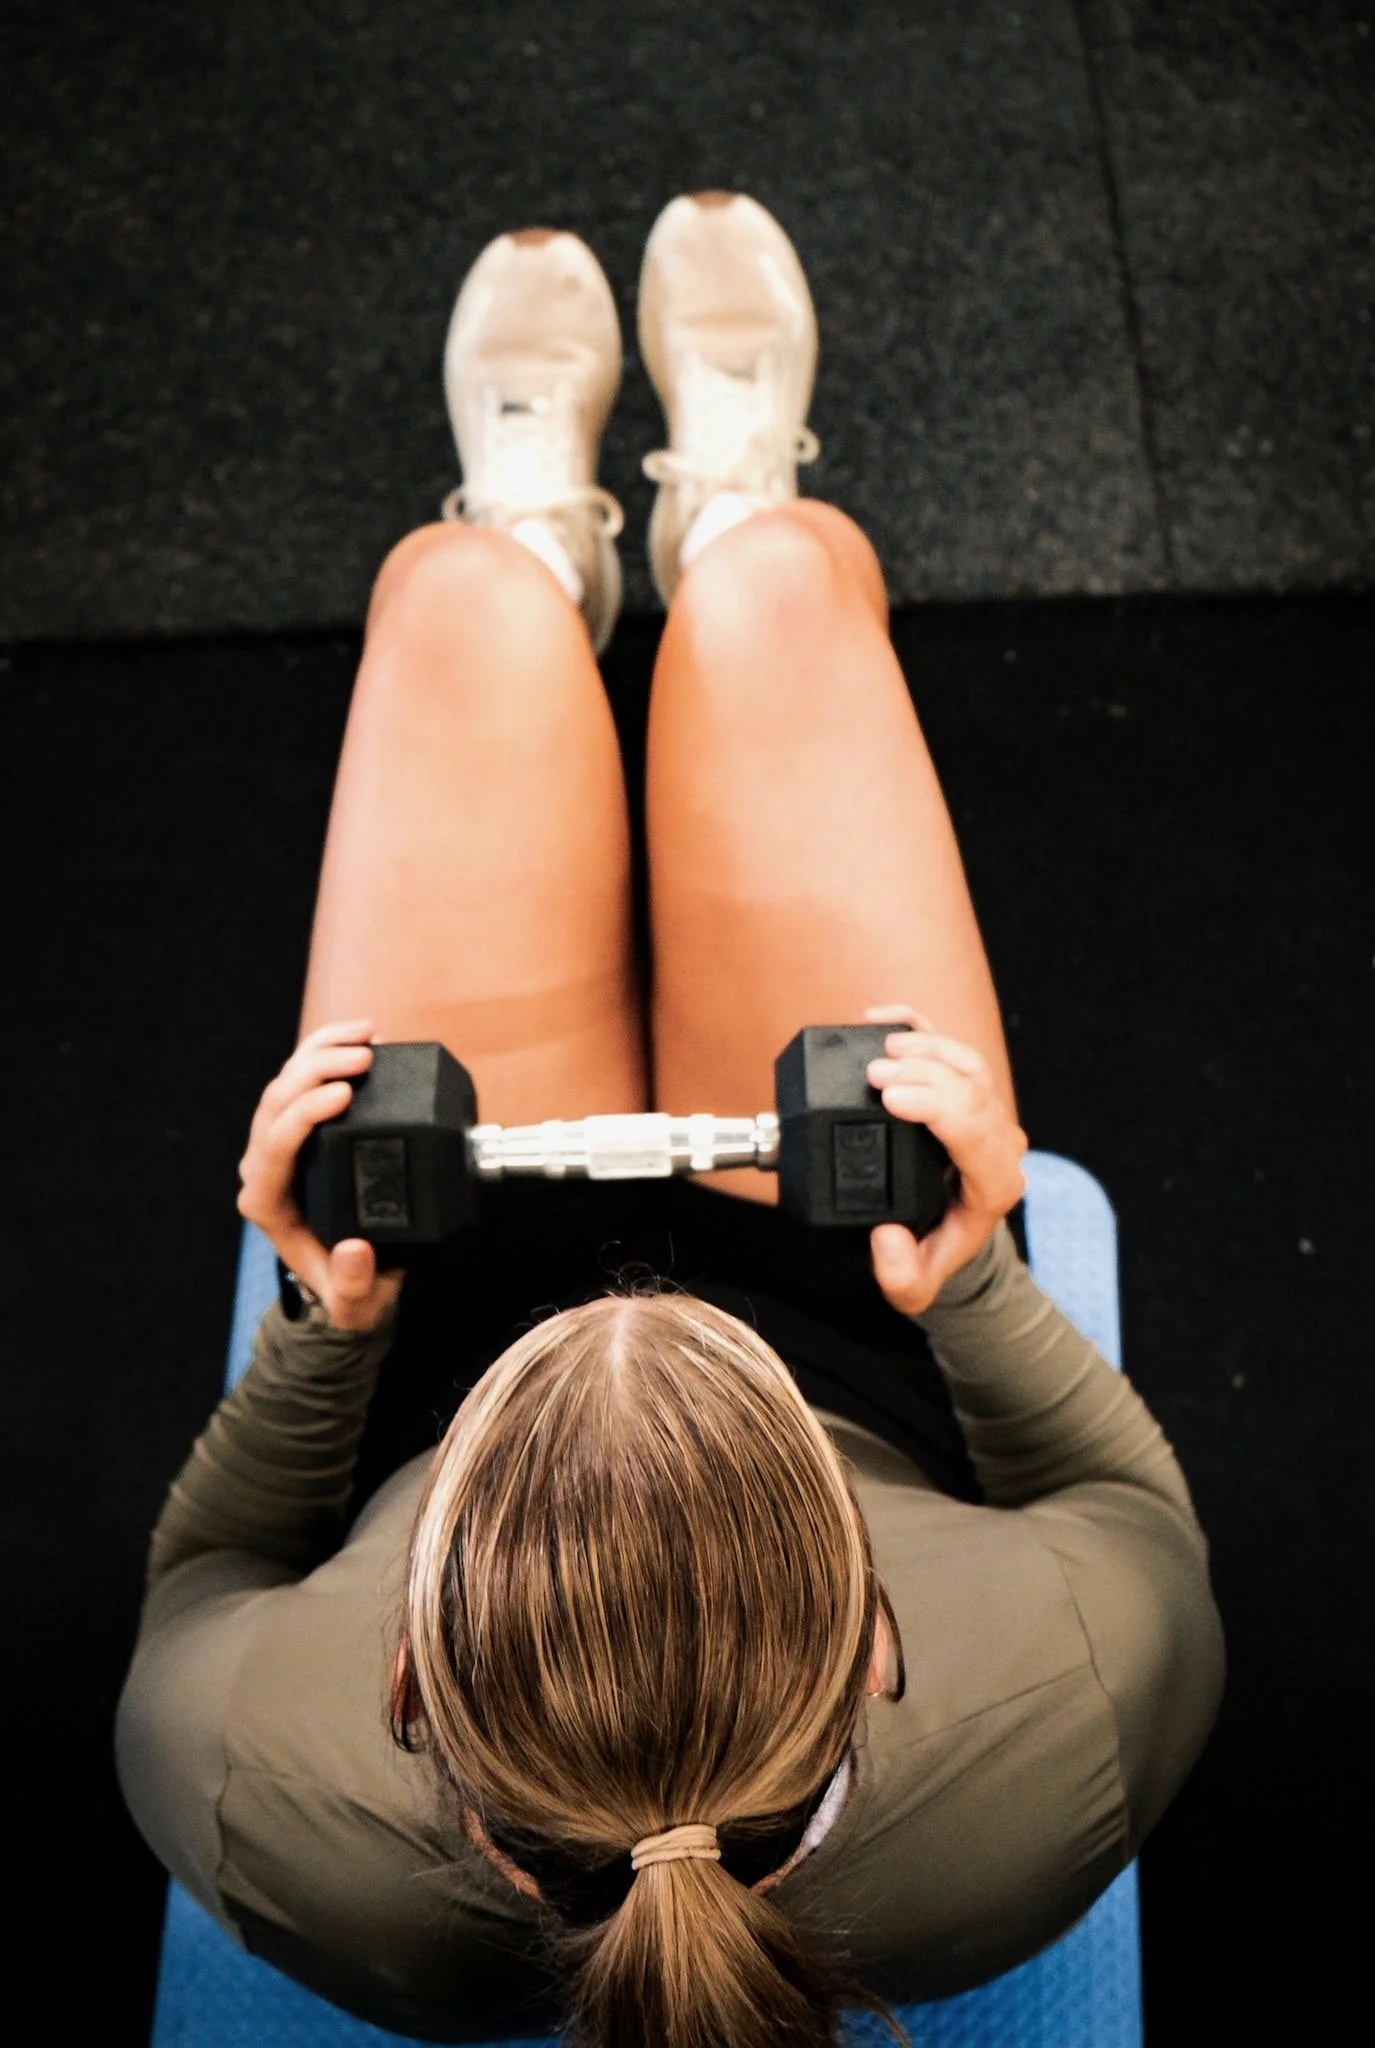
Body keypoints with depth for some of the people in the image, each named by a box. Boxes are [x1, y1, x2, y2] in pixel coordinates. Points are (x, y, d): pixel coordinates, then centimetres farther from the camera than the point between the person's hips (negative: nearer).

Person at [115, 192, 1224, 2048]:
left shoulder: (278, 1810, -41)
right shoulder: (1056, 1730, -41)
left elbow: (201, 1591, -16)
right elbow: (1141, 1521, -16)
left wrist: (317, 1330, -32)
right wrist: (972, 1289, -33)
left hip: (449, 1318, 1)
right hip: (873, 1332, 1)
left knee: (462, 594, 10)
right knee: (779, 573, 7)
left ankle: (546, 522, 53)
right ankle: (727, 494, 50)